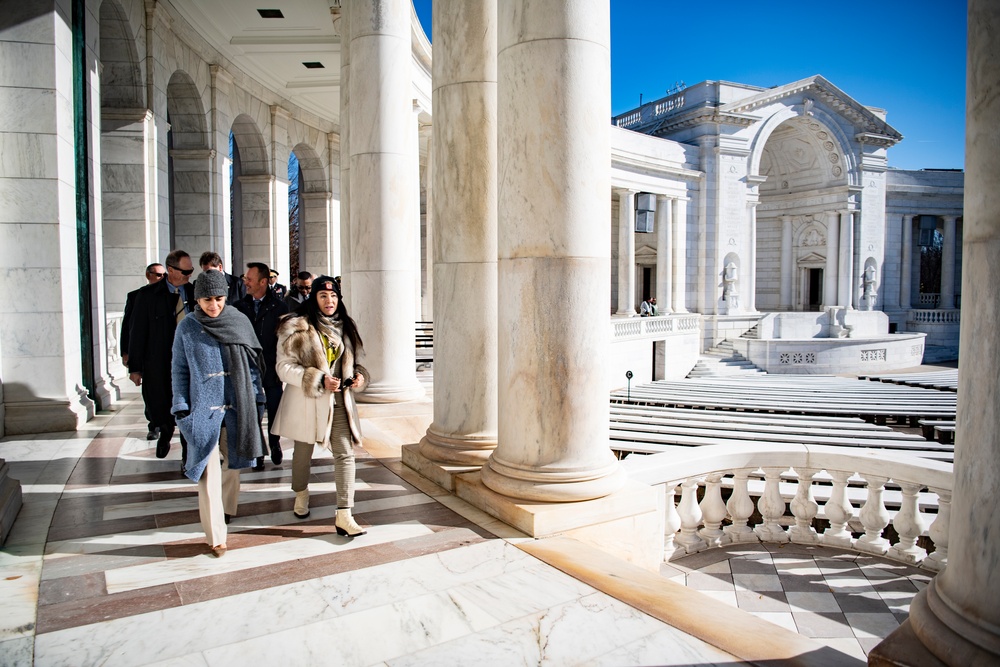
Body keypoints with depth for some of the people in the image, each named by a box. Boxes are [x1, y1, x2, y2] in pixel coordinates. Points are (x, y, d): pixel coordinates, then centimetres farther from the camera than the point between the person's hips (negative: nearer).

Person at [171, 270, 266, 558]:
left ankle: (227, 509, 40)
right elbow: (179, 370, 5)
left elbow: (252, 364, 7)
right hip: (203, 408, -2)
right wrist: (181, 407, -2)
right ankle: (215, 536, 1)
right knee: (209, 471, -5)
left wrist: (257, 399, 4)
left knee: (233, 462, 15)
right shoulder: (187, 327, 1)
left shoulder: (239, 322, 3)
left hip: (237, 405, 2)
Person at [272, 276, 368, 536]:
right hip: (306, 403, -3)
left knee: (345, 454, -7)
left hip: (339, 402, 3)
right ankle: (301, 495, 43)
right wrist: (319, 380, -22)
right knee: (303, 452, 16)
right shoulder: (296, 328, -8)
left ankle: (344, 516, -6)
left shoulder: (345, 327, 10)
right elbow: (284, 367, -13)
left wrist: (359, 376, -1)